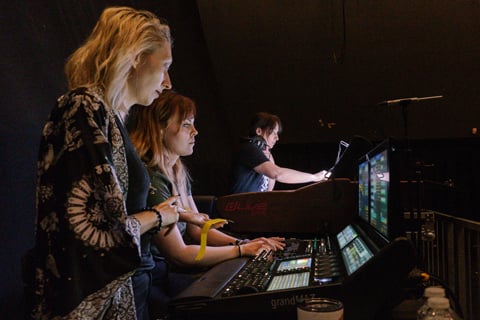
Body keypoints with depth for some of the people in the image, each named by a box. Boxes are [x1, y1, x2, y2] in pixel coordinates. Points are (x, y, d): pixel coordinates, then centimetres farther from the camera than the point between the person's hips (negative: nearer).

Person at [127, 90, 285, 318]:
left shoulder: (178, 172, 9)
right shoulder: (151, 180, -21)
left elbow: (197, 229, 14)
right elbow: (179, 255, -19)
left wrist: (243, 242, -1)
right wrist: (241, 250, -11)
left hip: (176, 270, 9)